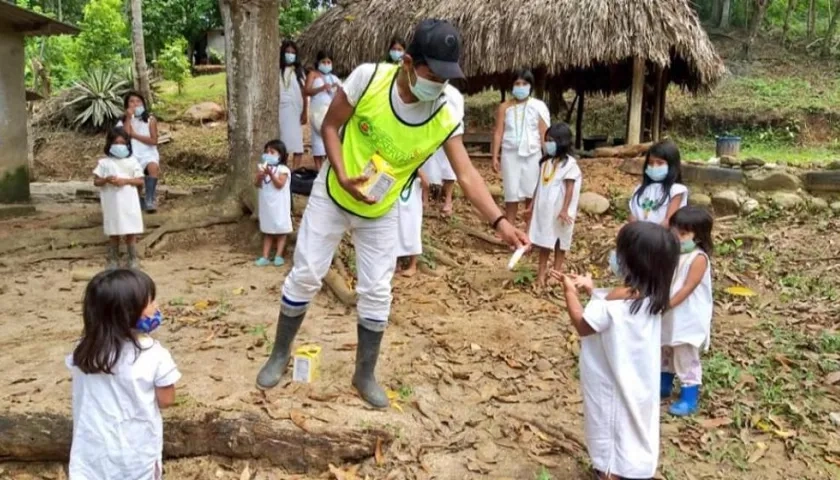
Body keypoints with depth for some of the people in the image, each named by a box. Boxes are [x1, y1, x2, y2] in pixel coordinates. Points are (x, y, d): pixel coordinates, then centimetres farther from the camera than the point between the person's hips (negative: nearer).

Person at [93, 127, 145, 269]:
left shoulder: (132, 161, 1)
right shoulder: (104, 162, 1)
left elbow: (140, 181, -1)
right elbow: (96, 181, 2)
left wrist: (125, 180, -16)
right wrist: (106, 180, -18)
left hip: (129, 203, 0)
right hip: (112, 204, 0)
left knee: (131, 233, 3)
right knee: (114, 234, 9)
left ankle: (133, 261, 13)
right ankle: (113, 261, 20)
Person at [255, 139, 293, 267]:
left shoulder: (283, 169, -11)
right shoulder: (263, 168, 4)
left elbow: (280, 185, -21)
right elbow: (258, 185, -2)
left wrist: (271, 174, -30)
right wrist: (260, 176, -22)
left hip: (279, 206, -5)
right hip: (266, 205, 5)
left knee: (280, 231, 4)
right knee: (267, 231, 11)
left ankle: (278, 256, 11)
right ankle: (265, 257, 13)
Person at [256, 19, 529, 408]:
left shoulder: (448, 110, -21)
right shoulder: (368, 78, -26)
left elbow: (466, 174, -21)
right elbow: (329, 126, -13)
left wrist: (499, 222, -32)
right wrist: (342, 176, -26)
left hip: (381, 212, 2)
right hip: (332, 195, -1)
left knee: (377, 291, 5)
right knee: (305, 275, 6)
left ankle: (365, 375, 25)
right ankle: (280, 355, 29)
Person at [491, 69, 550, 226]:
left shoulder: (538, 106, 1)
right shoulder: (505, 107, 4)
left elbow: (544, 134, 0)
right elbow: (498, 133, 3)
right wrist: (495, 157, -2)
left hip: (532, 155, 0)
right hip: (510, 154, 1)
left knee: (531, 193, 4)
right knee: (512, 193, 4)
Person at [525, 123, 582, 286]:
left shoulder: (569, 163, -13)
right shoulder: (546, 162, 8)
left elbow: (570, 188, -16)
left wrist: (565, 210, -21)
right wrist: (532, 205, 14)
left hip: (559, 209, -6)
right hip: (544, 207, 6)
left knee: (559, 238, 7)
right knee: (544, 238, 11)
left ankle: (557, 270, 15)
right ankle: (542, 270, 20)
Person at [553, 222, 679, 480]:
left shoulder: (619, 298, -31)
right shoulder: (653, 294, -5)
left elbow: (583, 325, -19)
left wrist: (570, 291, -11)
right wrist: (590, 289, 2)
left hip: (614, 380, -8)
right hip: (637, 378, 8)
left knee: (612, 424, 10)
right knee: (631, 422, 25)